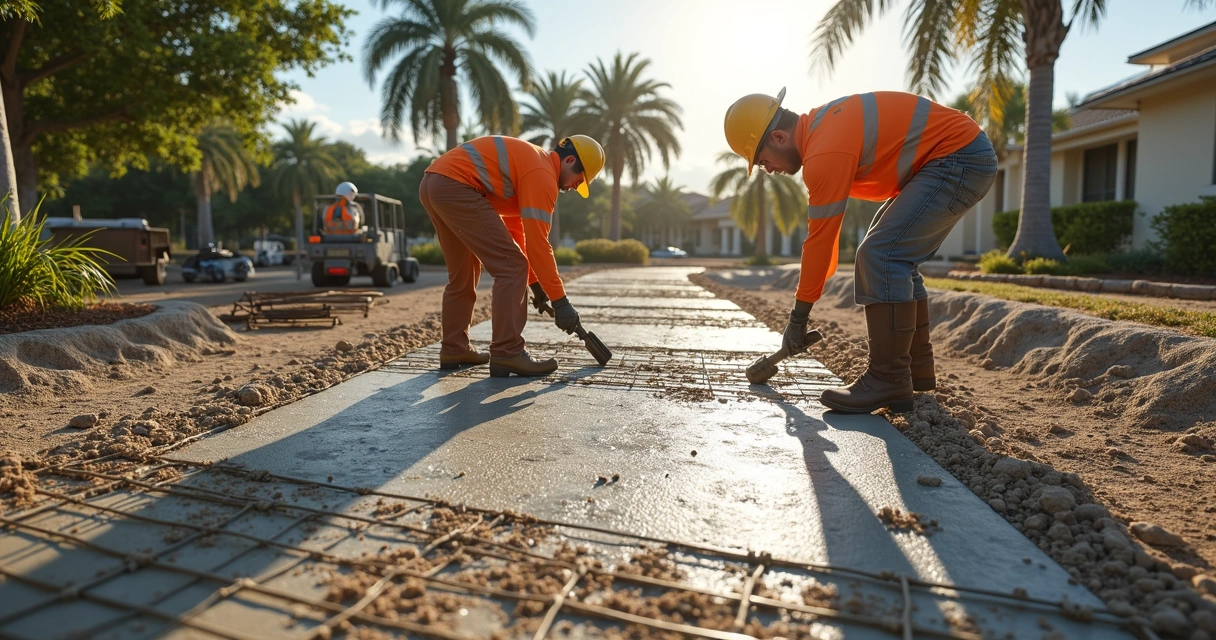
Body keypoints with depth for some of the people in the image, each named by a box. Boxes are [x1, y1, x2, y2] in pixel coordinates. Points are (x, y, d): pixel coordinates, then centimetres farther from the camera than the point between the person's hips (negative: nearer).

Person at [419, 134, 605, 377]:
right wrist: (560, 300, -7)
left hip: (431, 184, 11)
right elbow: (537, 244, -12)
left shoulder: (528, 162, 25)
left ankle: (454, 349, 25)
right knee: (511, 267, -8)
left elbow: (516, 230, 27)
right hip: (455, 186, -11)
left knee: (462, 273, 20)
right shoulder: (543, 174, -6)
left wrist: (534, 282, 25)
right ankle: (507, 355, -9)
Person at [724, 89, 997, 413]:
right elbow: (824, 228, 14)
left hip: (960, 159, -11)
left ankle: (888, 380, -12)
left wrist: (798, 316, -9)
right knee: (896, 260, 12)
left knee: (881, 254, -18)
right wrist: (816, 281, 17)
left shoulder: (825, 152, -24)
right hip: (966, 156, 11)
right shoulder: (819, 127, 8)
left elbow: (820, 238, -19)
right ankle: (917, 370, 19)